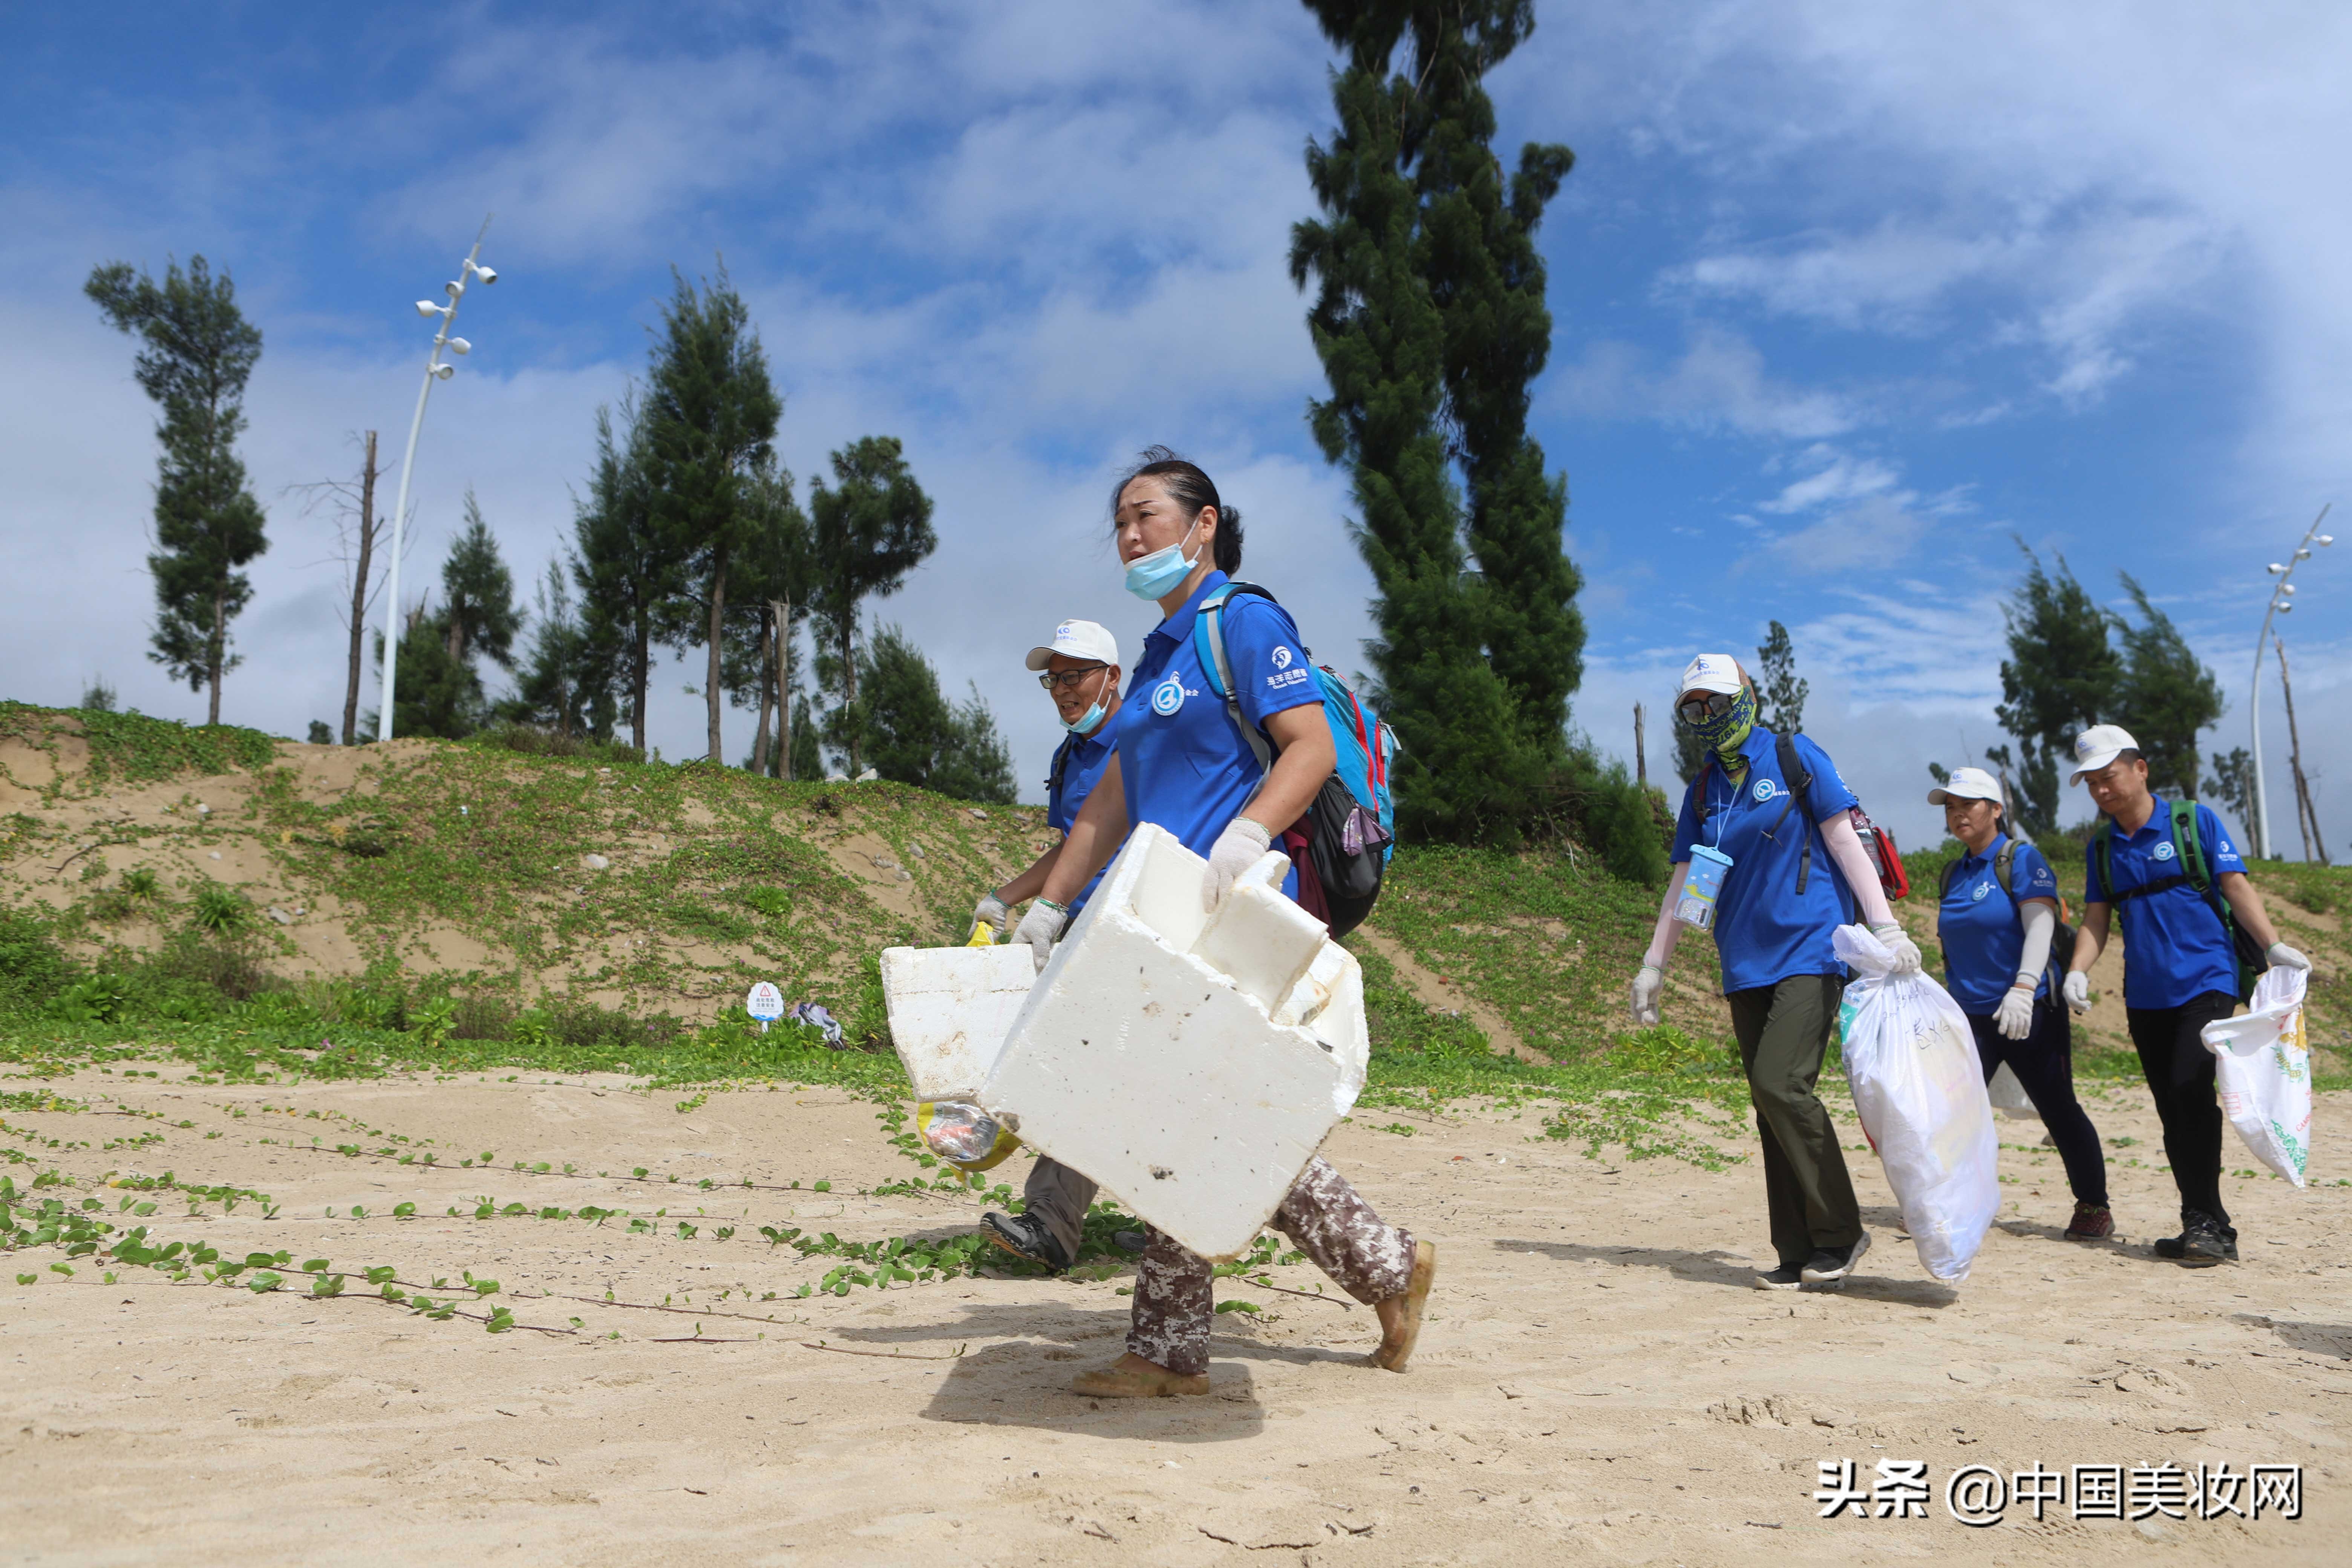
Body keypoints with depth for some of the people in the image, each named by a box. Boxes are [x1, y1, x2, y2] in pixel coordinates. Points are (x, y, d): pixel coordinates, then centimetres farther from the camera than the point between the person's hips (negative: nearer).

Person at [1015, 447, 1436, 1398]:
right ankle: (1390, 1268, 20)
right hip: (1172, 923, 9)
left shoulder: (1244, 621, -3)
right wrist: (1049, 907, 20)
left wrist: (1247, 834, -32)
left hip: (1231, 917, -9)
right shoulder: (1159, 653, 22)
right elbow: (1112, 799, 23)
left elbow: (1313, 746, -15)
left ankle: (1170, 1353, 7)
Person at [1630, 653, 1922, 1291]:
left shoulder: (1796, 759, 2)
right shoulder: (1702, 791, 14)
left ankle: (1841, 1233, -4)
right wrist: (1653, 965, 16)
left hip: (1810, 950, -5)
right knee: (1770, 1108, 3)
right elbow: (1684, 882, 18)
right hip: (1746, 965, 5)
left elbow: (1844, 841, -2)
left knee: (1780, 1084, -19)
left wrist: (1885, 926, -10)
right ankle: (1799, 1257, 9)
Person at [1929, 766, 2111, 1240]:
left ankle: (2094, 1206, 23)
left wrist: (2022, 989, -30)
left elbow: (2040, 926, -18)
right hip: (1969, 1016, 5)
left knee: (2059, 1112, 6)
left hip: (2029, 1015, -5)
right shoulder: (1954, 873, 12)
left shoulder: (2022, 859, -7)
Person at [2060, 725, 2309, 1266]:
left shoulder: (2195, 821, 1)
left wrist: (2274, 946, -16)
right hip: (2145, 995, 5)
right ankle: (2207, 1227, 13)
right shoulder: (2101, 846, 12)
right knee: (2172, 1110, 5)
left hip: (2205, 981, -5)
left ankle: (2206, 1222, -12)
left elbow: (2236, 887, -3)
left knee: (2191, 1089, -19)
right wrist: (2078, 972, -5)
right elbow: (2096, 918, 11)